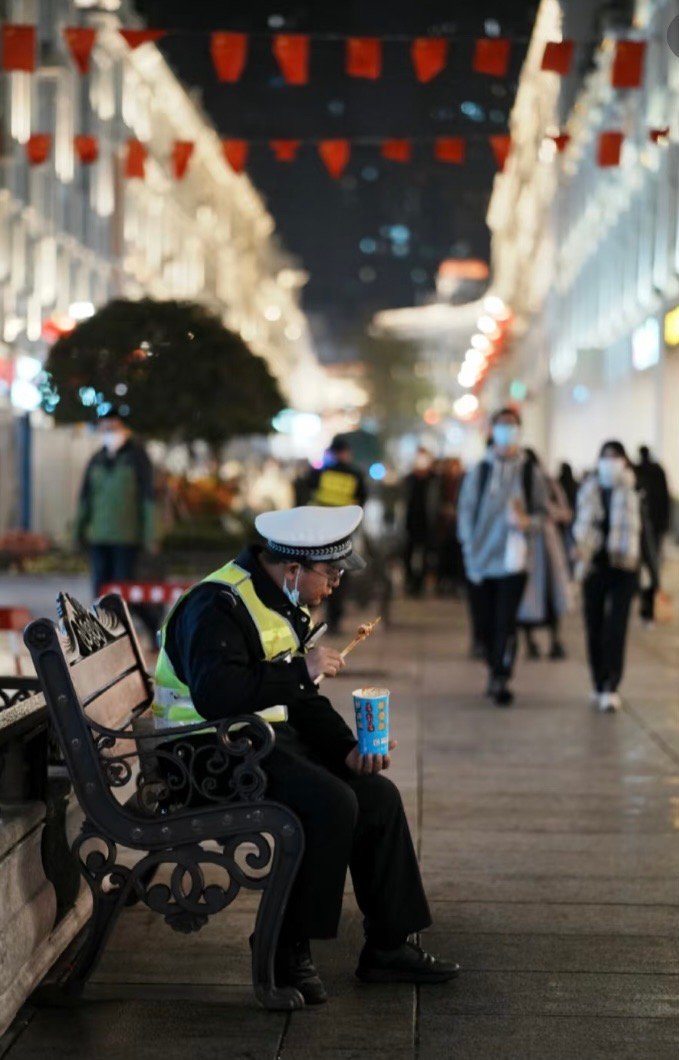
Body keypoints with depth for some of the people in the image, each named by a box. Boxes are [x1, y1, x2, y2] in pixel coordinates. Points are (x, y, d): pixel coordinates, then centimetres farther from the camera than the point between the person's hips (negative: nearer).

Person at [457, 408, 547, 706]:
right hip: (480, 560, 1)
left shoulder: (530, 472, 5)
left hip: (512, 560, -1)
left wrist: (527, 522, -14)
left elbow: (542, 511, 9)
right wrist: (470, 548, -3)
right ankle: (495, 671, 25)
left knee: (506, 623, -8)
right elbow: (466, 510, 5)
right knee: (485, 624, 7)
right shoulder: (479, 471, 6)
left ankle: (501, 680, -5)